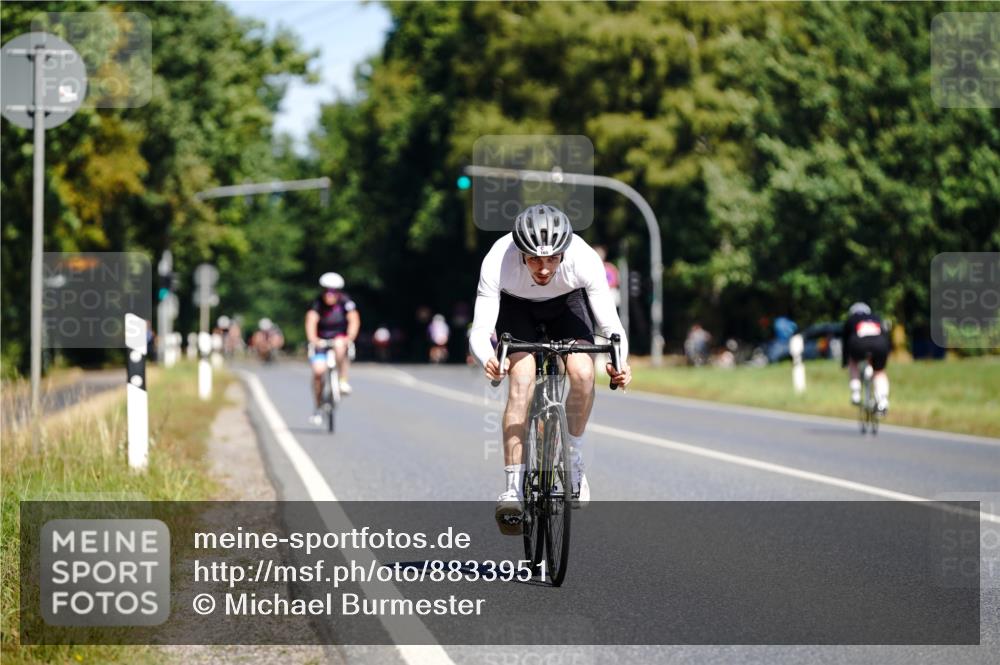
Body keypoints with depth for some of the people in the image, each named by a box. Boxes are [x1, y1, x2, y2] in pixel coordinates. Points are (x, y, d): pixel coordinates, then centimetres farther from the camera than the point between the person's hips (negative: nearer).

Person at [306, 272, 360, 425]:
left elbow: (354, 320, -25)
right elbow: (311, 321, -32)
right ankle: (318, 409, 2)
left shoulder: (345, 302, -14)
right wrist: (312, 339, -50)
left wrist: (350, 337, -43)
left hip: (340, 338, 0)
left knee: (339, 345, -36)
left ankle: (343, 382, -27)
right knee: (318, 370, -16)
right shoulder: (317, 304, -16)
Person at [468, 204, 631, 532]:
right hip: (516, 305, -1)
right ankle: (513, 487, -18)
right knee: (521, 380, -23)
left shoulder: (585, 260, -36)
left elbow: (610, 324, -30)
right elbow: (480, 329, -37)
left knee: (583, 373, -23)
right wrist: (488, 361, -59)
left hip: (567, 301, 1)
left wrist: (619, 362, -50)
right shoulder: (497, 262, -38)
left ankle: (574, 459, 1)